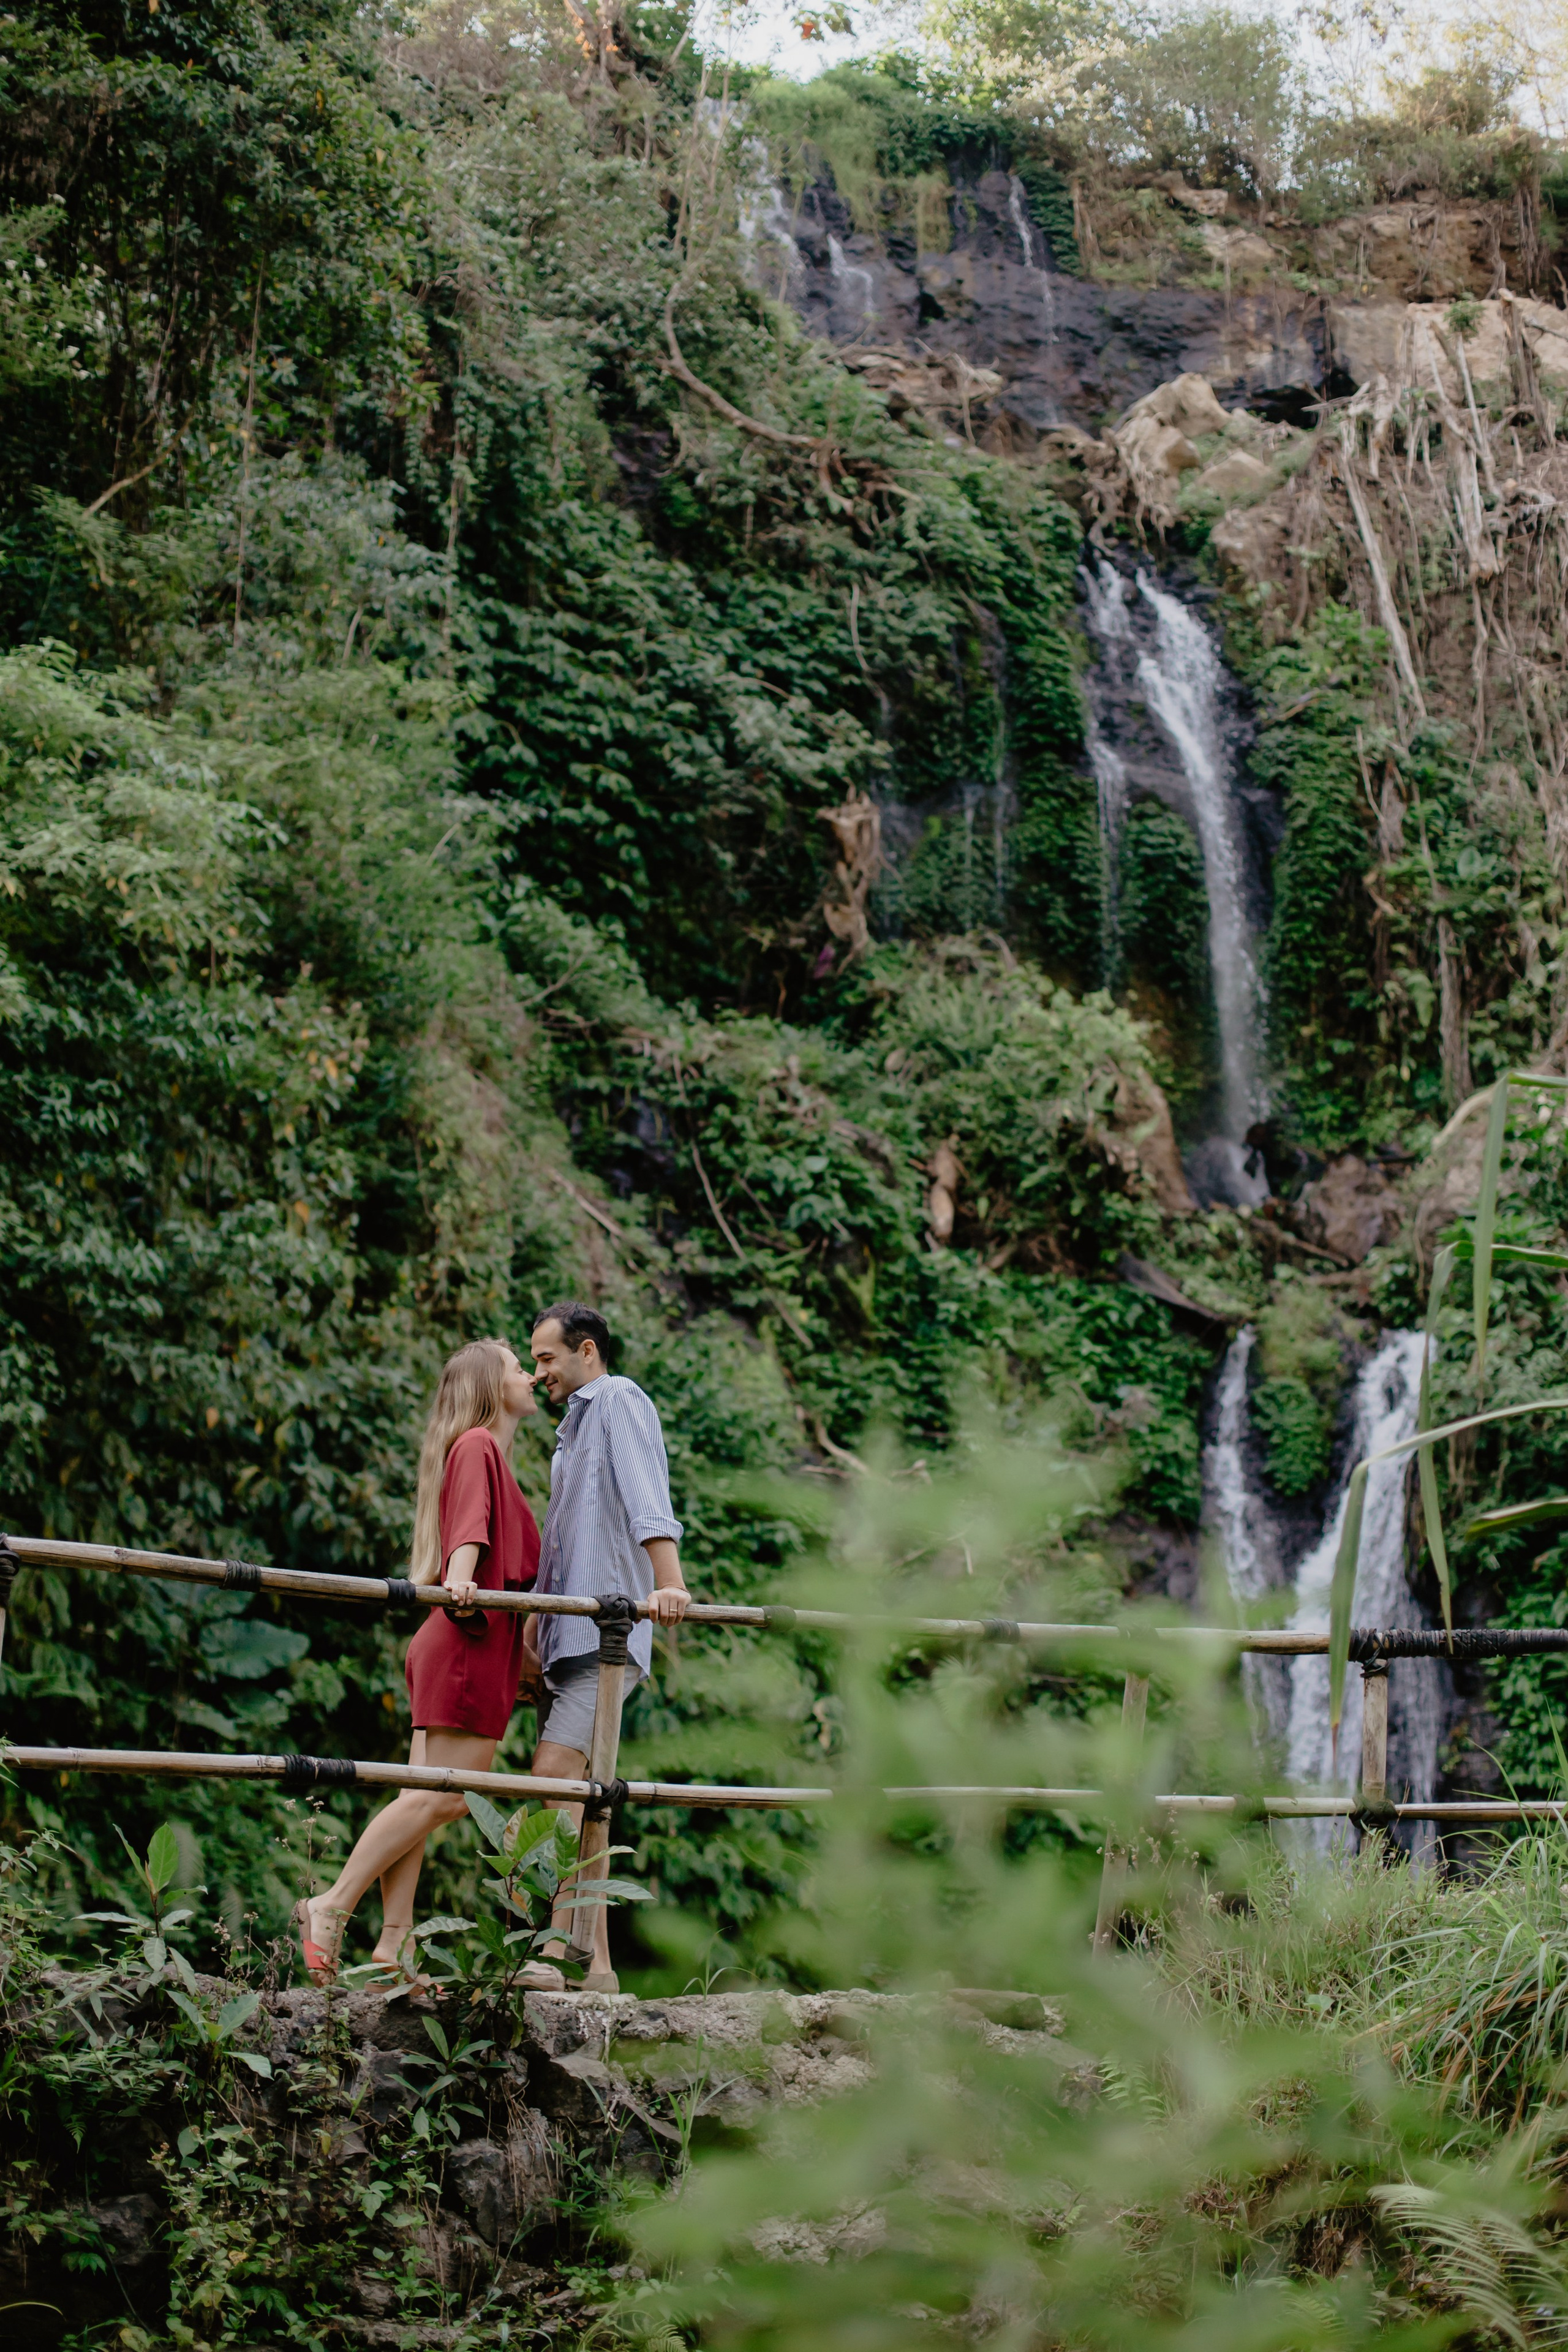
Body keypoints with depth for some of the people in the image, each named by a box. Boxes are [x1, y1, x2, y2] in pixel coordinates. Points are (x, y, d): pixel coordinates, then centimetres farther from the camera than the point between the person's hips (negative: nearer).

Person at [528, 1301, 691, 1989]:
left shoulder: (619, 1401, -3)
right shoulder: (575, 1426, 27)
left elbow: (646, 1501, -20)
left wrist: (669, 1582, -34)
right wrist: (533, 1624, 33)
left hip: (607, 1630, -10)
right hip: (570, 1635, 10)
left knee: (556, 1774, -19)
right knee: (568, 1788, 4)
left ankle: (559, 1950, -23)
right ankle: (594, 1963, 4)